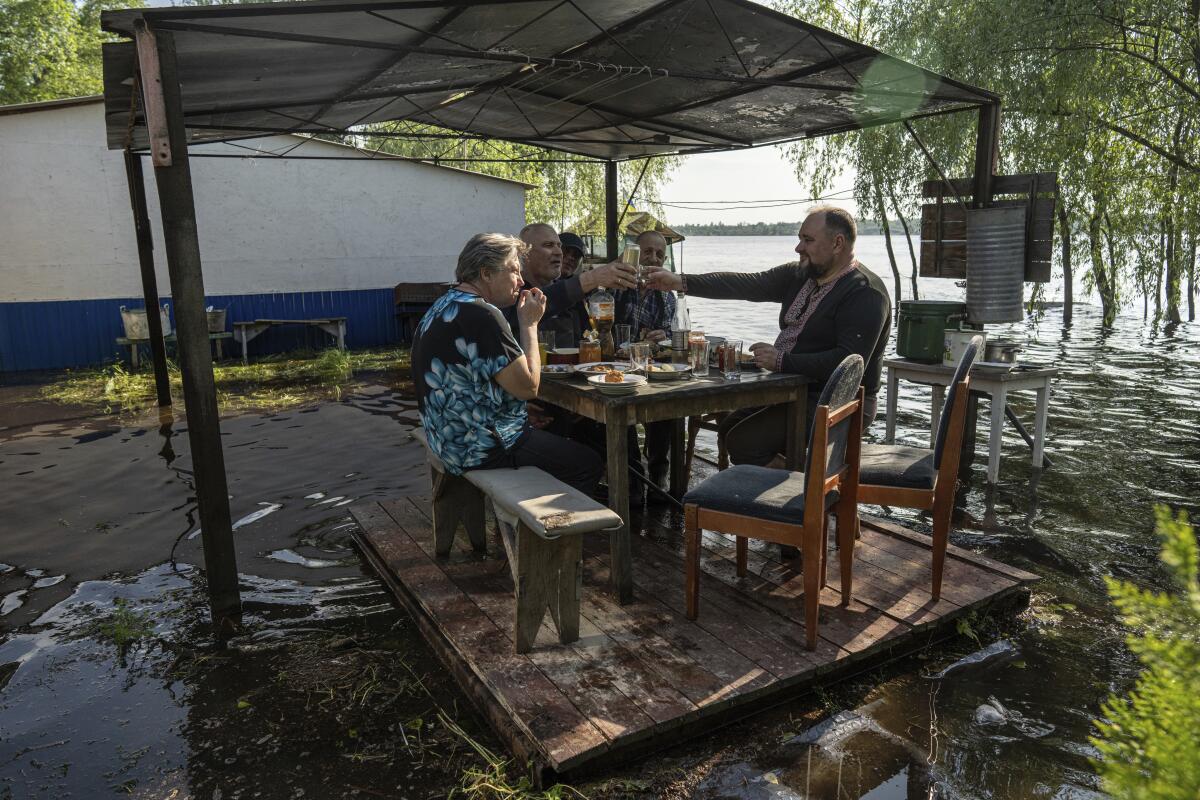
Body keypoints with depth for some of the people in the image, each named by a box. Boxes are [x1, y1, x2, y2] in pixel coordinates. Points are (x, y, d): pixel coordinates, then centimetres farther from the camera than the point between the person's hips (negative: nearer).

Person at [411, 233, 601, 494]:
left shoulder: (444, 306, 10)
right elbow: (528, 386, -20)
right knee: (587, 464, -2)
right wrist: (529, 323, -10)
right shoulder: (480, 315, -22)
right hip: (480, 450, -11)